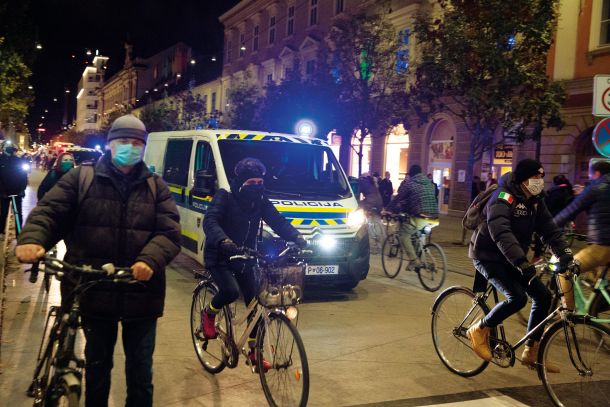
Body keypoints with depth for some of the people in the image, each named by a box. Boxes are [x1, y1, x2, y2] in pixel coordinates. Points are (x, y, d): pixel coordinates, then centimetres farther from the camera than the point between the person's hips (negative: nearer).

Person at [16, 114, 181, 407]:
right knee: (97, 364, 19)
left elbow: (170, 232, -5)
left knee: (140, 369, 12)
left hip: (140, 294, 0)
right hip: (94, 292, 0)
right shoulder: (81, 178, 4)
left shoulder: (156, 187, 5)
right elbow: (49, 210, -5)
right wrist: (31, 239, -27)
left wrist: (151, 260, -25)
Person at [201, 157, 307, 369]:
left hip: (244, 258, 5)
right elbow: (210, 222, -28)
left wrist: (298, 239, -28)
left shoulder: (260, 201, 0)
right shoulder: (224, 197, -14)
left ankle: (254, 352, 16)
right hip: (219, 257, -5)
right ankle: (208, 313, 5)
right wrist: (224, 242, -48)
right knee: (230, 291, -30)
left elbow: (279, 222, -9)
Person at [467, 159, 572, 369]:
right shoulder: (504, 198, -21)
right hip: (488, 256, -8)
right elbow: (500, 233, -36)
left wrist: (566, 255, -16)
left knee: (543, 296, -1)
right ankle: (480, 330, -1)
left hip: (512, 259, 8)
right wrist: (521, 262, -46)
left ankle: (532, 353, 11)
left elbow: (550, 230, 1)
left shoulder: (535, 201, 5)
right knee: (517, 297, -24)